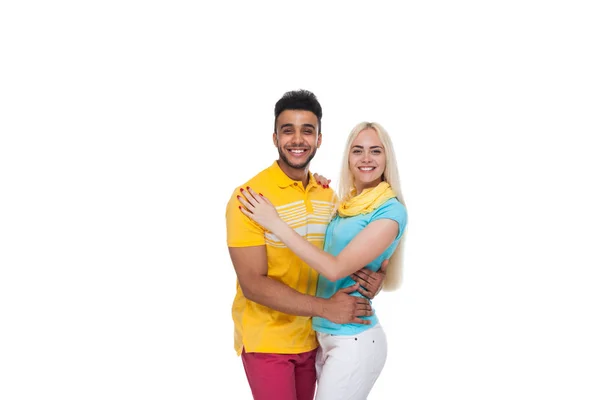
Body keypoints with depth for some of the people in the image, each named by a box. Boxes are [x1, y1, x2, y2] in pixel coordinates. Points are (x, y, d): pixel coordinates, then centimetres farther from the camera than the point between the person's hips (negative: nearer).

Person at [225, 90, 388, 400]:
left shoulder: (328, 196, 2)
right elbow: (253, 284, -20)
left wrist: (371, 275, -11)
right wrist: (324, 307, -24)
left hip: (311, 337, 6)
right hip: (266, 341, -5)